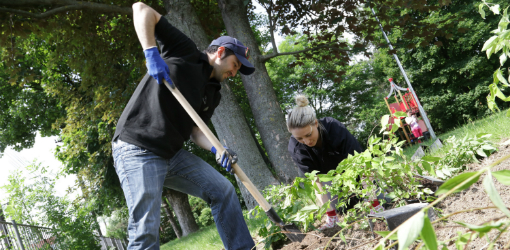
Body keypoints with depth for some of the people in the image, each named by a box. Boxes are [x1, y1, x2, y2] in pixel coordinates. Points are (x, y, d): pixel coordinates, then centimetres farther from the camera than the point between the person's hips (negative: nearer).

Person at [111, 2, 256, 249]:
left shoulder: (212, 93, 17)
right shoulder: (185, 52, -3)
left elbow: (195, 129, 13)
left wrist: (217, 150, -8)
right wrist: (151, 52, -23)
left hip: (173, 154, 8)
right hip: (137, 152, -8)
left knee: (222, 190, 7)